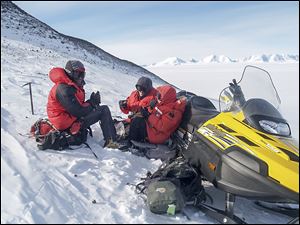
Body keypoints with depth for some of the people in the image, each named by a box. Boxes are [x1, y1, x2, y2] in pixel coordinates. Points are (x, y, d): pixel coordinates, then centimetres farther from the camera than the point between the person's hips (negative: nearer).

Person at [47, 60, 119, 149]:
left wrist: (92, 102, -7)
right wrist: (92, 103, -11)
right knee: (104, 110, -11)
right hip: (69, 124, -11)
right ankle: (110, 141, -11)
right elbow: (77, 111, -26)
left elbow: (80, 105, 10)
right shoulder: (63, 89, -22)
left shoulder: (71, 86, 11)